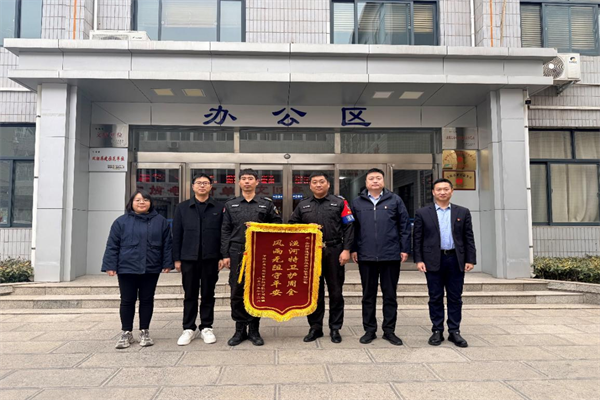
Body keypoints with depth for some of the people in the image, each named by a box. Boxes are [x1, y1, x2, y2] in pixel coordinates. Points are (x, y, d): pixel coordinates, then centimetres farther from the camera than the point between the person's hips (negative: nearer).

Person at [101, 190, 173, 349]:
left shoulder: (160, 221, 5)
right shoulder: (121, 221, 1)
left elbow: (167, 244, 6)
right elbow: (112, 246, 0)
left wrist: (167, 263, 1)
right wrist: (110, 266, -5)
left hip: (151, 269, 1)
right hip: (127, 269, -1)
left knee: (147, 300, 9)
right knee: (127, 301, 6)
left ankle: (144, 332, 22)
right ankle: (126, 333, 20)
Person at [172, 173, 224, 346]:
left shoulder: (219, 208, 3)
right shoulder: (182, 207, 7)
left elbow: (224, 234, 2)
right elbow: (177, 234, 5)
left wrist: (223, 256, -4)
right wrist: (177, 258, 1)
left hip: (210, 259, -1)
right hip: (188, 258, 1)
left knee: (208, 294, 8)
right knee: (190, 295, 8)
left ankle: (206, 327, 20)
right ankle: (188, 328, 20)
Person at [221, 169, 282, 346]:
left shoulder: (267, 204, 7)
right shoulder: (230, 205, 10)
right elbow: (225, 231, 6)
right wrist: (225, 255, -1)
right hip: (237, 253, 1)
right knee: (237, 292, 3)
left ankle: (254, 329, 17)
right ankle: (240, 330, 16)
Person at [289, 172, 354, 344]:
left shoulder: (339, 203, 4)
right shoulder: (303, 205, 12)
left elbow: (348, 227, -1)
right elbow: (292, 226, 15)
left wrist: (346, 249, -9)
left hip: (334, 252, -2)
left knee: (335, 292, 5)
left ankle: (335, 328, 18)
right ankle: (315, 327, 21)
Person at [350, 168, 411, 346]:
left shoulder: (395, 200, 4)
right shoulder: (357, 202, 7)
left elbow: (405, 226, 3)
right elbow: (353, 228, 7)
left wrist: (405, 248, -1)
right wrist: (354, 249, 1)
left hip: (391, 256, 0)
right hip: (366, 257, 1)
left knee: (390, 295, 9)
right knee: (368, 295, 10)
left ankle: (389, 330, 21)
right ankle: (369, 330, 21)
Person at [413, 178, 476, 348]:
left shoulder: (463, 212, 8)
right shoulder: (422, 213, 3)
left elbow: (469, 238, 7)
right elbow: (417, 239, 2)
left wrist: (470, 260, 0)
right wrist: (418, 260, -5)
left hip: (456, 260, 1)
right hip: (433, 261, -1)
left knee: (455, 298, 7)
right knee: (435, 298, 5)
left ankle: (454, 332, 17)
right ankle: (437, 331, 16)